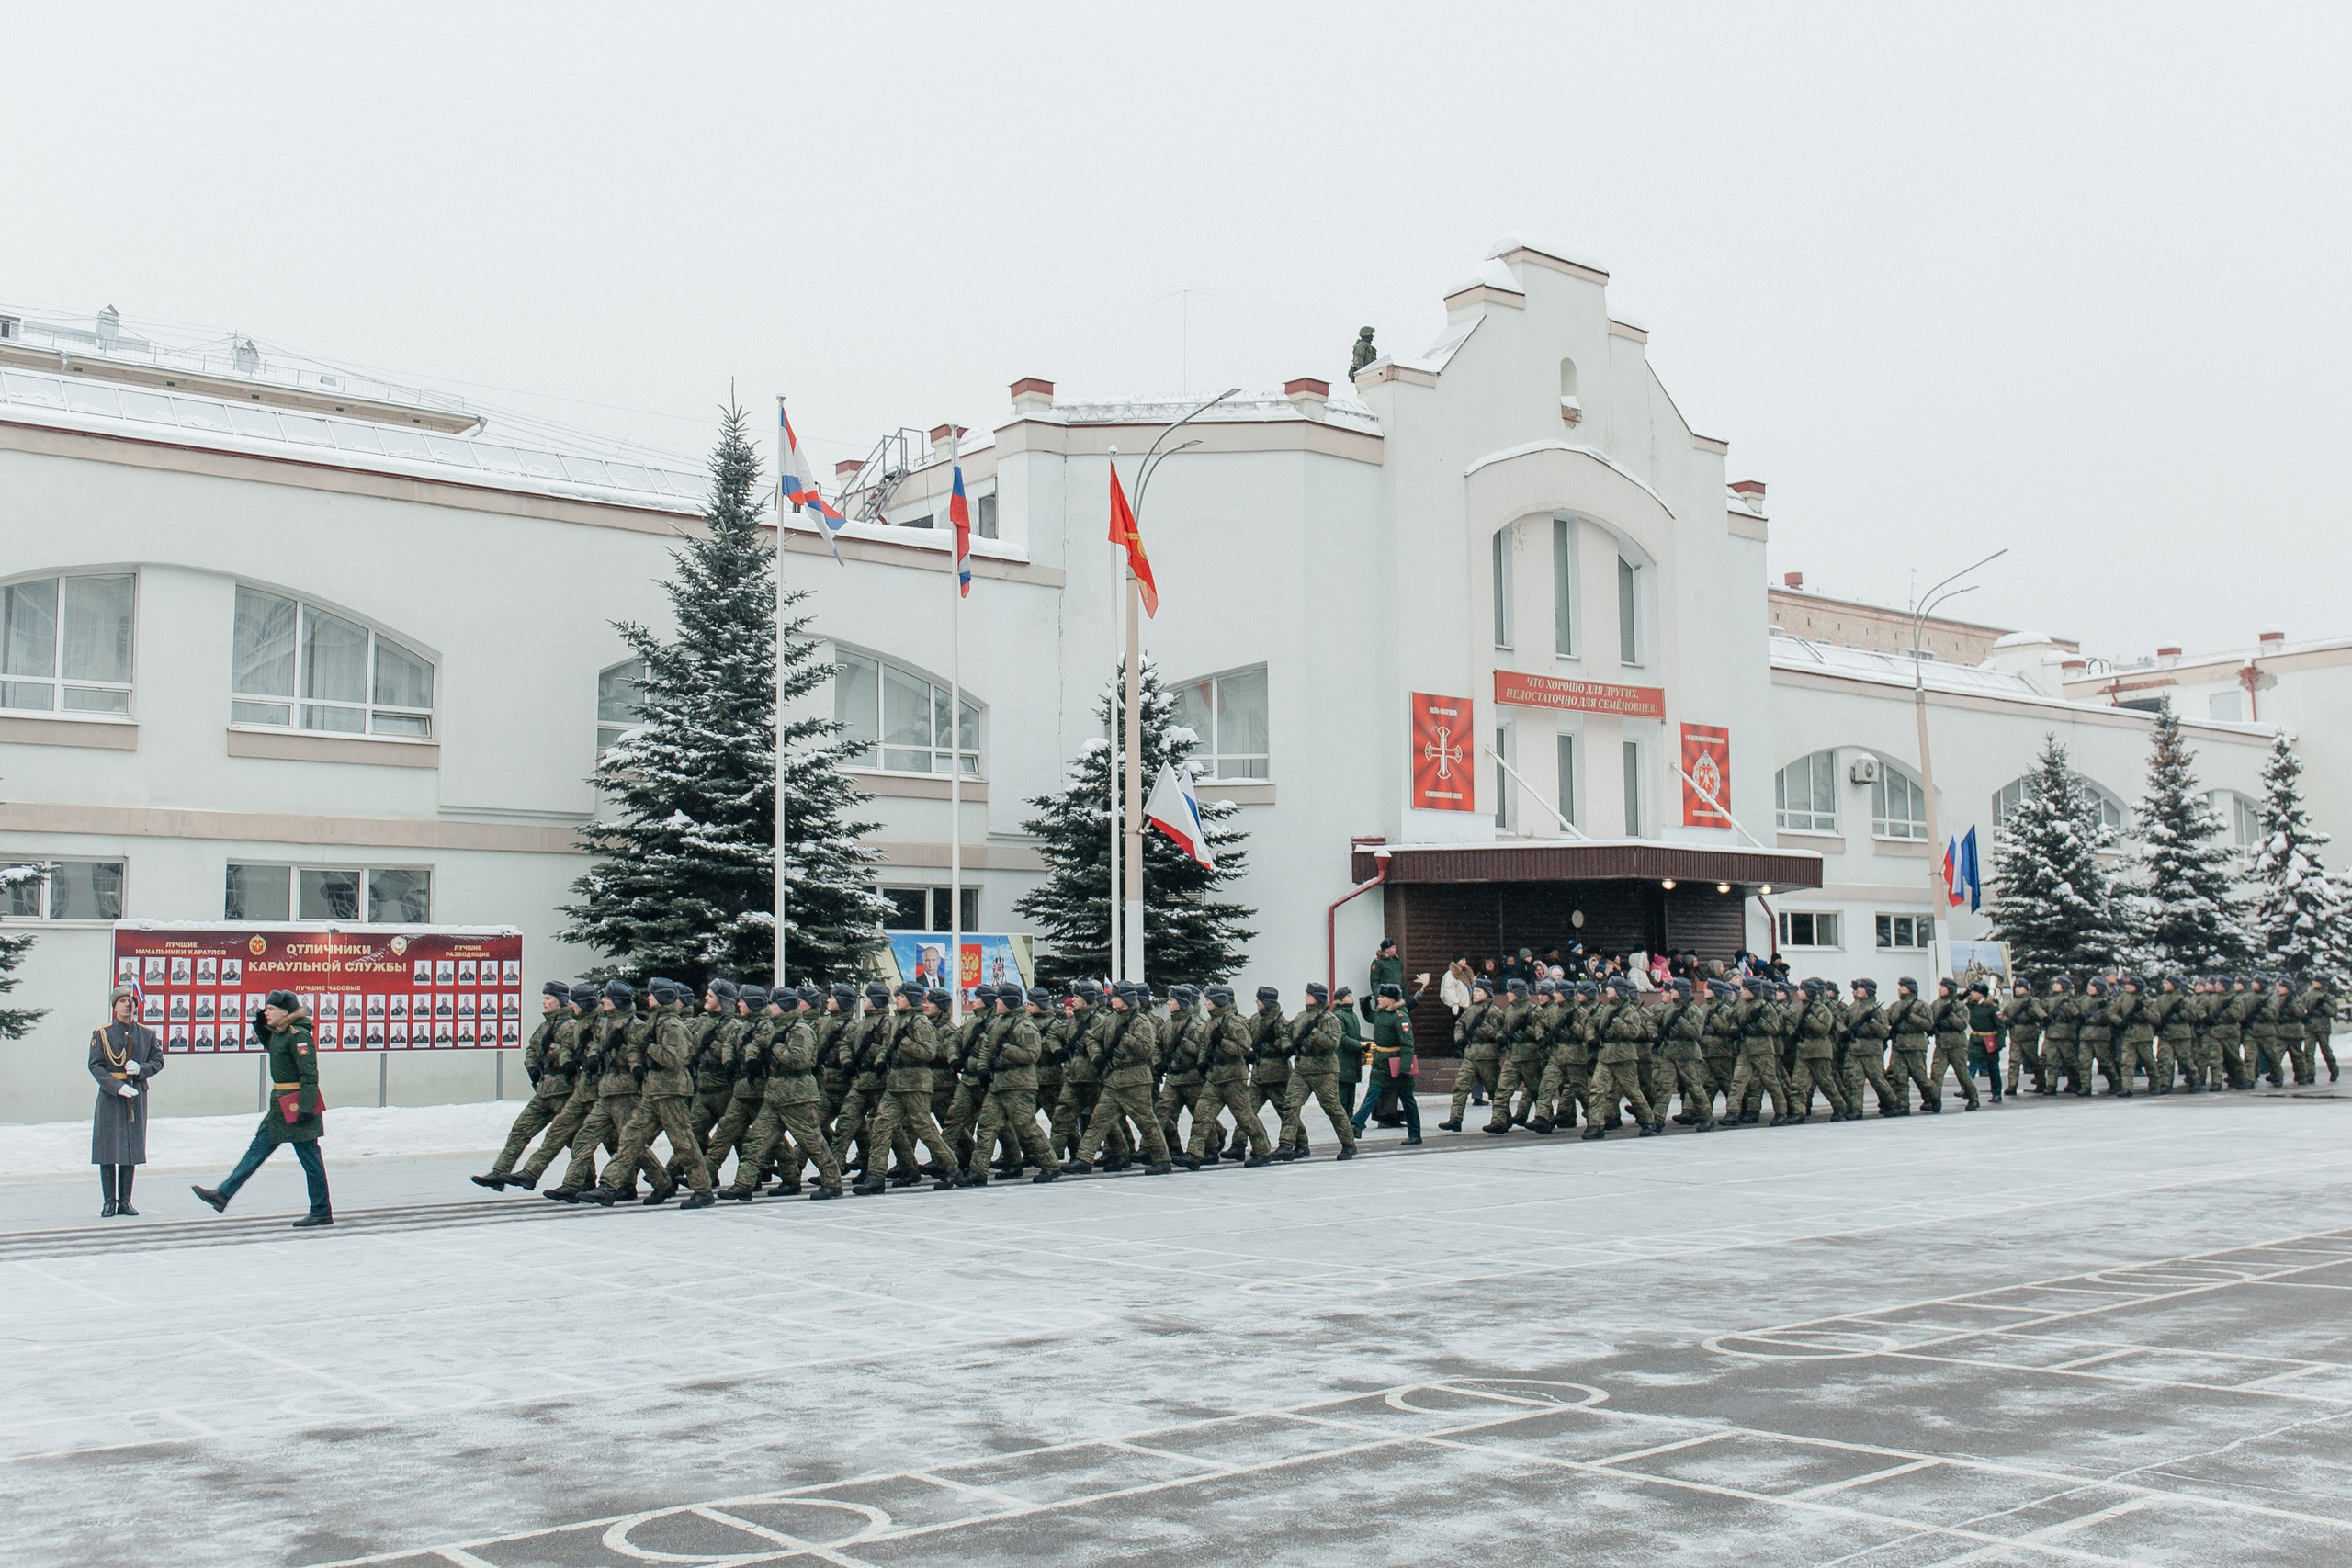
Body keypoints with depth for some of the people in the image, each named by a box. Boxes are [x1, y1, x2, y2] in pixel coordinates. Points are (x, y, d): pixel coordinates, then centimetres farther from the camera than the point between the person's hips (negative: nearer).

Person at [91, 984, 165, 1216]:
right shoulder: (101, 1033, 1)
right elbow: (95, 1066, -5)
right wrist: (118, 1087, -17)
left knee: (132, 1150, 5)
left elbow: (158, 1061, 9)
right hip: (110, 1096, -2)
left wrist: (140, 1069, -12)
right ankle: (109, 1202, 4)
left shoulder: (147, 1034, 9)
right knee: (108, 1151, -2)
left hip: (137, 1096, 3)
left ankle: (125, 1201, 12)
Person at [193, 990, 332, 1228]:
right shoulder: (279, 1033, 10)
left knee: (309, 1158, -2)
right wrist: (261, 1025, 17)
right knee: (258, 1149, 13)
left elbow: (309, 1074, -22)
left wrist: (306, 1108, -25)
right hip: (281, 1105, 10)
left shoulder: (298, 1035, -18)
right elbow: (270, 1046, 35)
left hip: (297, 1104, -10)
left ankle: (322, 1213, 5)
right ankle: (223, 1194, 18)